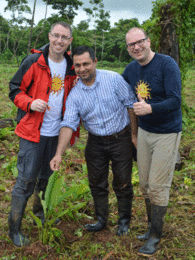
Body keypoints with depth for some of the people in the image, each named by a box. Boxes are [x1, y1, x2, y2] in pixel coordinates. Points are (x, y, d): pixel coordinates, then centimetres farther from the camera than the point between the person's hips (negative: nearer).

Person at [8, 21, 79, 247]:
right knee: (26, 179, -3)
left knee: (47, 175, 19)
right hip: (33, 131, -5)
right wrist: (30, 103, -23)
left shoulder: (70, 67, 7)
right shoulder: (33, 62, -8)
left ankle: (40, 211, 42)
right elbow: (15, 90, -5)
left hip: (57, 133, 5)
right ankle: (14, 228, 12)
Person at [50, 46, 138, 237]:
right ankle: (101, 220, 34)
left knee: (122, 183, 7)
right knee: (96, 184, 12)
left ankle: (124, 221, 29)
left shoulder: (113, 79, -14)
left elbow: (131, 104, -7)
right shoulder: (75, 94, -7)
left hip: (120, 139, -3)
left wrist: (134, 134, -6)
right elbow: (68, 124, -13)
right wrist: (59, 154, -24)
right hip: (95, 142, 3)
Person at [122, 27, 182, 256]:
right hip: (144, 131, 6)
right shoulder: (131, 69, 3)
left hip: (167, 133, -6)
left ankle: (155, 236, 15)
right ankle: (151, 226, 32)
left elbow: (175, 101, -23)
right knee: (145, 185, 13)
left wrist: (150, 108, -38)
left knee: (158, 186, -2)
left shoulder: (167, 64, -16)